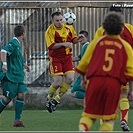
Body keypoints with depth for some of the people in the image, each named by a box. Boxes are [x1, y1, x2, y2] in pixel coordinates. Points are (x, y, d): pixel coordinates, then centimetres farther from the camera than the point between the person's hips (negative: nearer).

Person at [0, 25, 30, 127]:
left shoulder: (18, 44, 17)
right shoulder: (13, 43, -13)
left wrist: (24, 65, 44)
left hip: (18, 76, 9)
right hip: (10, 76, -9)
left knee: (21, 94, -5)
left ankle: (17, 120, -5)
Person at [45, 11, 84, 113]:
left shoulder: (69, 28, 3)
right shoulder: (50, 31, -12)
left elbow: (73, 40, 16)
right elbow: (50, 46, -21)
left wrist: (77, 39, -6)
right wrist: (63, 44, -29)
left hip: (67, 57, 5)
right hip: (55, 58, -5)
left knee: (70, 79, -9)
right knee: (58, 82, -9)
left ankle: (56, 98, 10)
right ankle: (49, 98, 21)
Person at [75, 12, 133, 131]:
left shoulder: (96, 42, 11)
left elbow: (83, 64, 11)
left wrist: (84, 79, 29)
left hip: (94, 81, 1)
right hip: (114, 83, -1)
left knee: (89, 114, 11)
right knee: (109, 117, 10)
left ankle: (82, 129, -19)